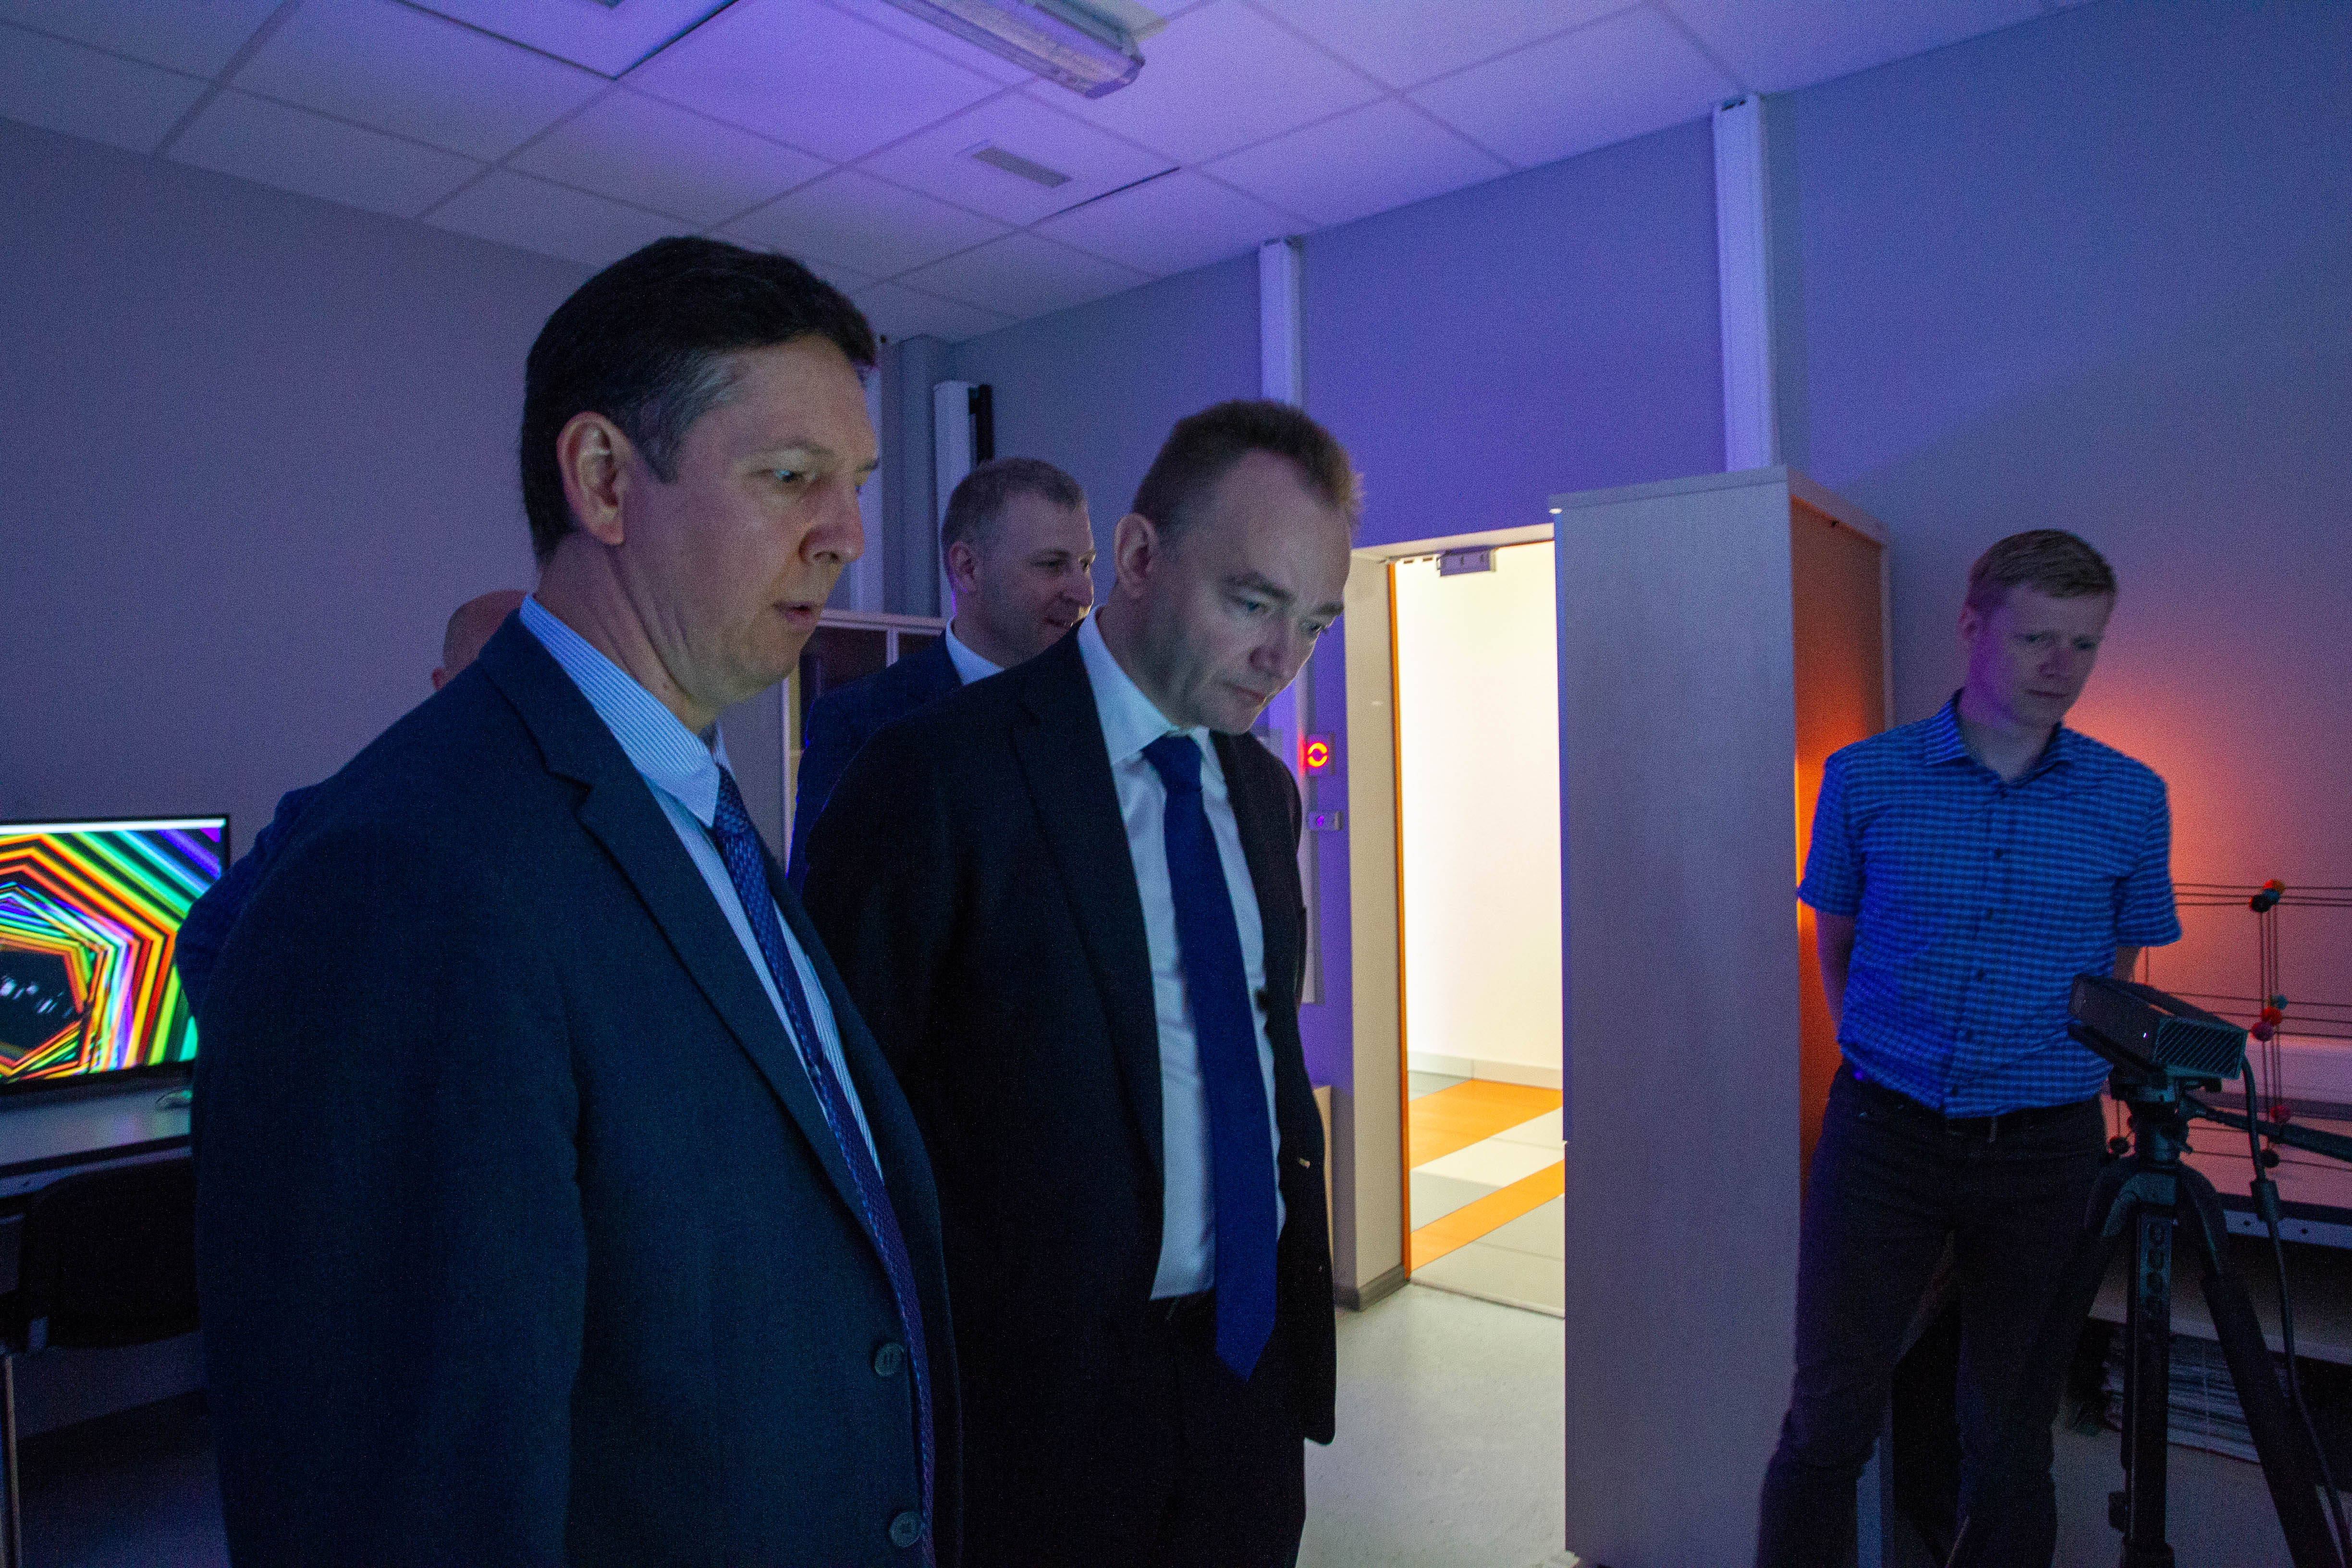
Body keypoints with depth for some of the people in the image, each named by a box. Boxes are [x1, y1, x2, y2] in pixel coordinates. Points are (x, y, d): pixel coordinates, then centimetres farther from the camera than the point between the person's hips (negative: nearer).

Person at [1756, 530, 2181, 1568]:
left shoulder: (2131, 800, 2)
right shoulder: (1866, 779, -1)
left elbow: (2118, 976, 13)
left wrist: (2057, 1070, 10)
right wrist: (1885, 1061, 10)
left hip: (2046, 1150, 2)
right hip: (1884, 1133, -1)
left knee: (2011, 1429, 13)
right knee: (1831, 1415, 1)